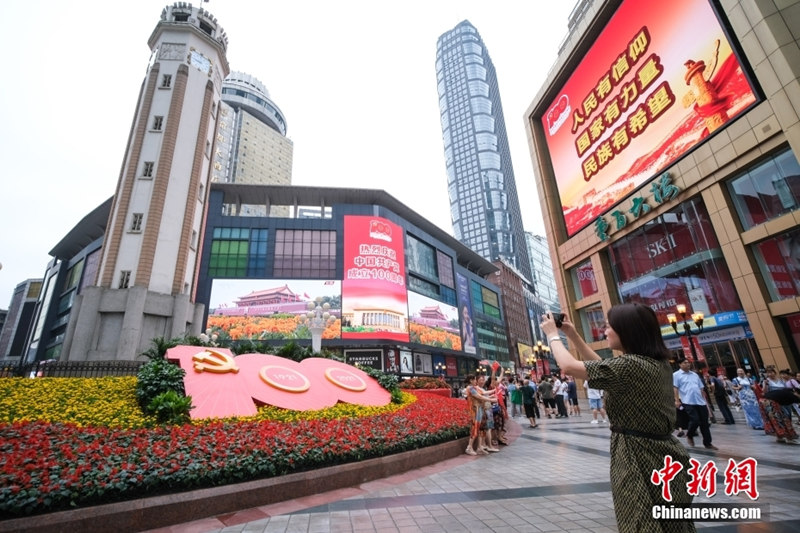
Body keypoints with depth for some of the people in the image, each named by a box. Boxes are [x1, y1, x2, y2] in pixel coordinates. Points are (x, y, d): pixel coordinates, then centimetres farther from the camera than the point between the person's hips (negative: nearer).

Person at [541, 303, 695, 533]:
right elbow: (602, 366, 15)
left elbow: (568, 366, -19)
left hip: (641, 460, -9)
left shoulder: (630, 366, -24)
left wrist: (553, 334, -3)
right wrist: (573, 335, 13)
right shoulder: (658, 363, 5)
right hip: (660, 457, 9)